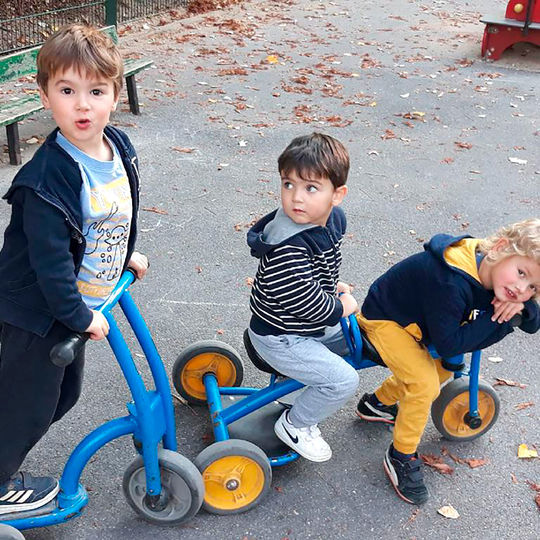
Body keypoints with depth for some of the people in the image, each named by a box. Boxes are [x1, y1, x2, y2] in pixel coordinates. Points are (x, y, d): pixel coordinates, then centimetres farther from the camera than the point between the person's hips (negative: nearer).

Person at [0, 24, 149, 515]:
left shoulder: (119, 148, -5)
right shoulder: (46, 181, -30)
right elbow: (50, 262, -27)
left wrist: (126, 257, 21)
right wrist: (80, 316, -19)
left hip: (77, 303, 8)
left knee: (64, 392, 24)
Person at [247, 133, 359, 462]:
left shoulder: (334, 217, -5)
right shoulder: (286, 244, -34)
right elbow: (300, 297, -31)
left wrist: (333, 286, 8)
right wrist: (339, 308, -16)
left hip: (314, 323, 9)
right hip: (279, 337, -9)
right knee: (344, 380, -14)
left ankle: (293, 374, 37)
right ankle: (295, 425, 9)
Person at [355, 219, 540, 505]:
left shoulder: (488, 271, -13)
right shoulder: (451, 282, -40)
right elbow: (448, 344, -33)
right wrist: (495, 318, -30)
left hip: (414, 318, 9)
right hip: (384, 320, -9)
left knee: (444, 369, 18)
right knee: (425, 385, -21)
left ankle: (377, 403, 35)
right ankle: (401, 457, 0)